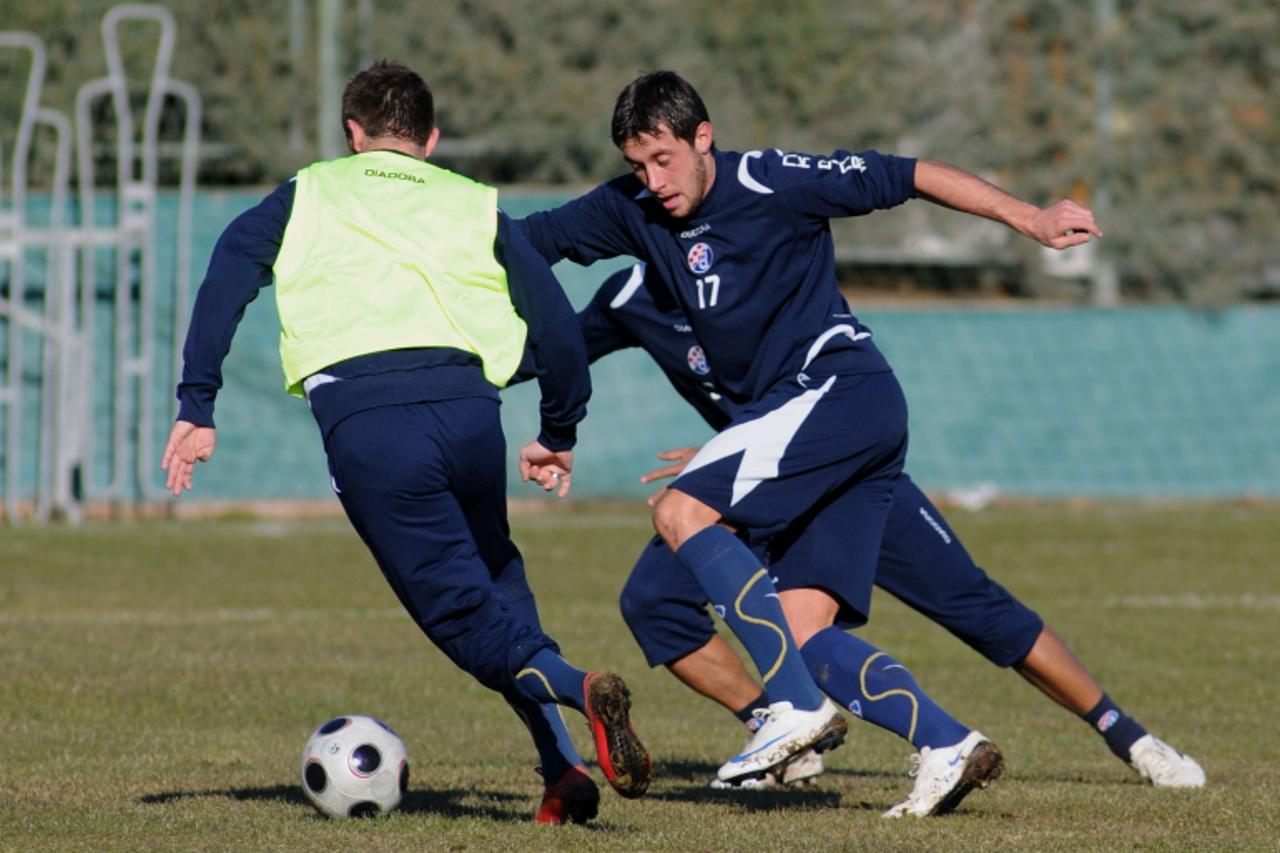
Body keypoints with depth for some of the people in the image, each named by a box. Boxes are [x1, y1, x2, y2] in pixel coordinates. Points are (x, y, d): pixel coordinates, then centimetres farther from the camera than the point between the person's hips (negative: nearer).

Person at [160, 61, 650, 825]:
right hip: (466, 402, 2)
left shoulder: (308, 196, 23)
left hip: (364, 423, -2)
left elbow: (226, 280, 8)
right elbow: (557, 323, 18)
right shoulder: (474, 205, 25)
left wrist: (197, 410, 5)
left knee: (463, 613, 3)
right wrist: (559, 436, 30)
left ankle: (580, 689, -28)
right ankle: (562, 774, 10)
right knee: (494, 572, 26)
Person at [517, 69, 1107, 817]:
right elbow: (525, 239, 14)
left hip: (843, 387, -8)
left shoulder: (771, 182, -9)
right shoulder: (634, 210, 9)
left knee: (682, 512, -20)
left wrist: (1031, 219, -6)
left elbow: (908, 177, -5)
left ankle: (797, 707, -23)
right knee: (804, 633, -2)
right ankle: (949, 747, -8)